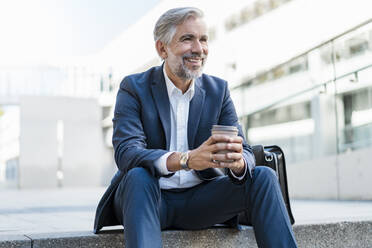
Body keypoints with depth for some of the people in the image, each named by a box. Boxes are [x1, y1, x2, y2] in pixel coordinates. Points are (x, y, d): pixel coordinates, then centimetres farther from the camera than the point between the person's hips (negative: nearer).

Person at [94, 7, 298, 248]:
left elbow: (246, 153, -3)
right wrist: (186, 159, -39)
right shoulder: (134, 88, -6)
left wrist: (237, 162, -30)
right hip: (150, 198, -3)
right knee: (138, 176, -34)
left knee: (263, 177, -17)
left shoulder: (218, 89, 4)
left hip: (199, 200, 3)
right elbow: (126, 153, -21)